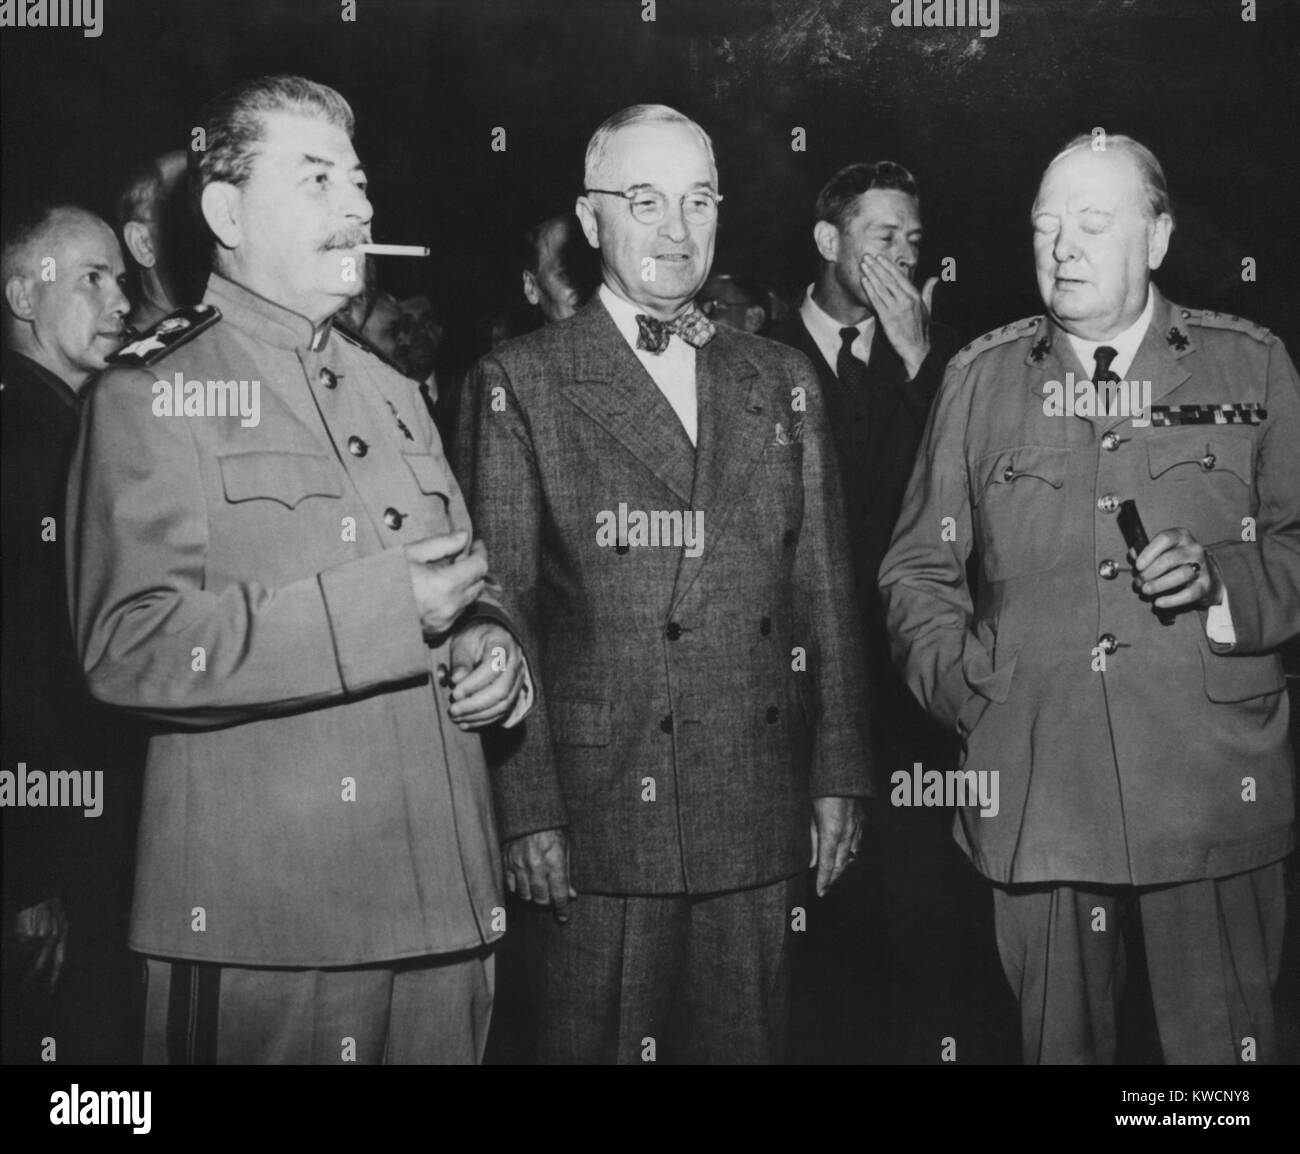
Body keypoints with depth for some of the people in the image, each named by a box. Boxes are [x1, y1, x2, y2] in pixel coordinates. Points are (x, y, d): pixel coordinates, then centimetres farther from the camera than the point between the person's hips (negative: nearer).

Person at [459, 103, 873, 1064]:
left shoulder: (782, 381, 12)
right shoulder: (521, 383, 0)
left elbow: (824, 593, 12)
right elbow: (503, 612, -4)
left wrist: (839, 777, 7)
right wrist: (527, 811, -9)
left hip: (762, 825, 4)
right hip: (596, 821, -3)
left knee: (747, 1043, 12)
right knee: (598, 1044, 6)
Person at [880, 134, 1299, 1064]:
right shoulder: (980, 377, 9)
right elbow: (917, 569, 12)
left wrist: (1220, 577, -11)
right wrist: (964, 685, -2)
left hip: (1213, 788, -1)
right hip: (1035, 791, 1)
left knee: (1223, 1046, 5)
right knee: (1059, 1043, 9)